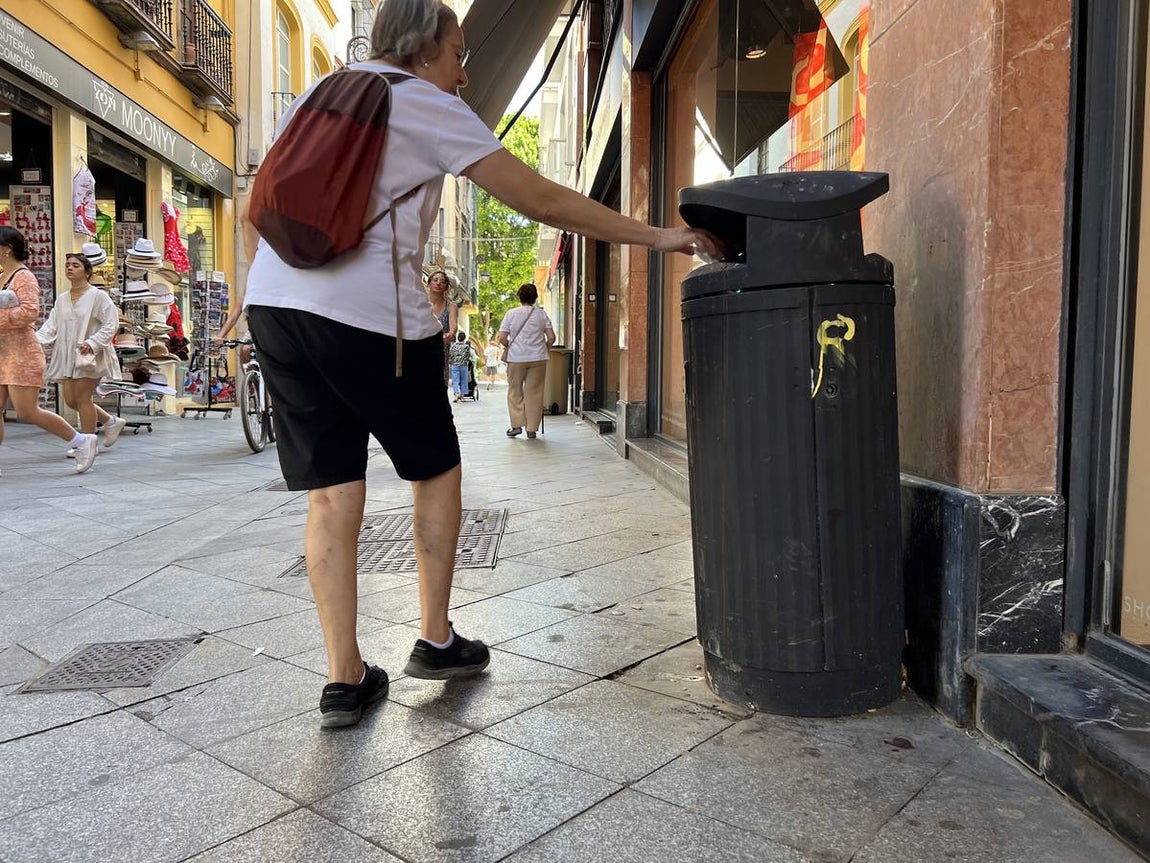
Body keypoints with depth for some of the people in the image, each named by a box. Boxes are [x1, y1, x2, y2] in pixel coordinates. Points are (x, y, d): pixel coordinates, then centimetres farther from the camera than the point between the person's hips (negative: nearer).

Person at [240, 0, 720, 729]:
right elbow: (541, 200, -3)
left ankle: (345, 679, 9)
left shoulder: (315, 97, 23)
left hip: (273, 304, 6)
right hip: (371, 313, -6)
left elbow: (253, 215, 21)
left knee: (333, 494, 7)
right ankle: (436, 641, 21)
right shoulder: (428, 106, 3)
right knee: (437, 470, 12)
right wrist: (654, 236, 2)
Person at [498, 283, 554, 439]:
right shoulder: (542, 314, 2)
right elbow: (551, 338, -3)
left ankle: (517, 424, 8)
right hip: (538, 359, 1)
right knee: (534, 393, 6)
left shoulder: (511, 314, -2)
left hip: (516, 358, -1)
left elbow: (502, 338, -5)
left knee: (515, 392, 12)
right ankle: (532, 428, 7)